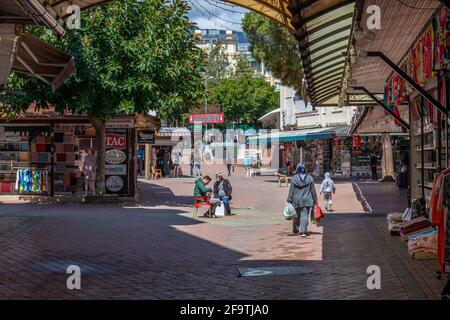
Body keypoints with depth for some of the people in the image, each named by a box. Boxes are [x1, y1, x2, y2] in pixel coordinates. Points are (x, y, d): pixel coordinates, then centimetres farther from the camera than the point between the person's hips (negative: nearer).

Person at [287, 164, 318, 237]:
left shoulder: (294, 178, -6)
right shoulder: (309, 178, 0)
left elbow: (291, 191, -4)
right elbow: (313, 190, 4)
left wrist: (289, 200, 1)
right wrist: (315, 200, 11)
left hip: (296, 201, 0)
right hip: (306, 201, 0)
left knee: (296, 216, 13)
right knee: (304, 215, -2)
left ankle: (296, 230, 25)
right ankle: (303, 231, -10)